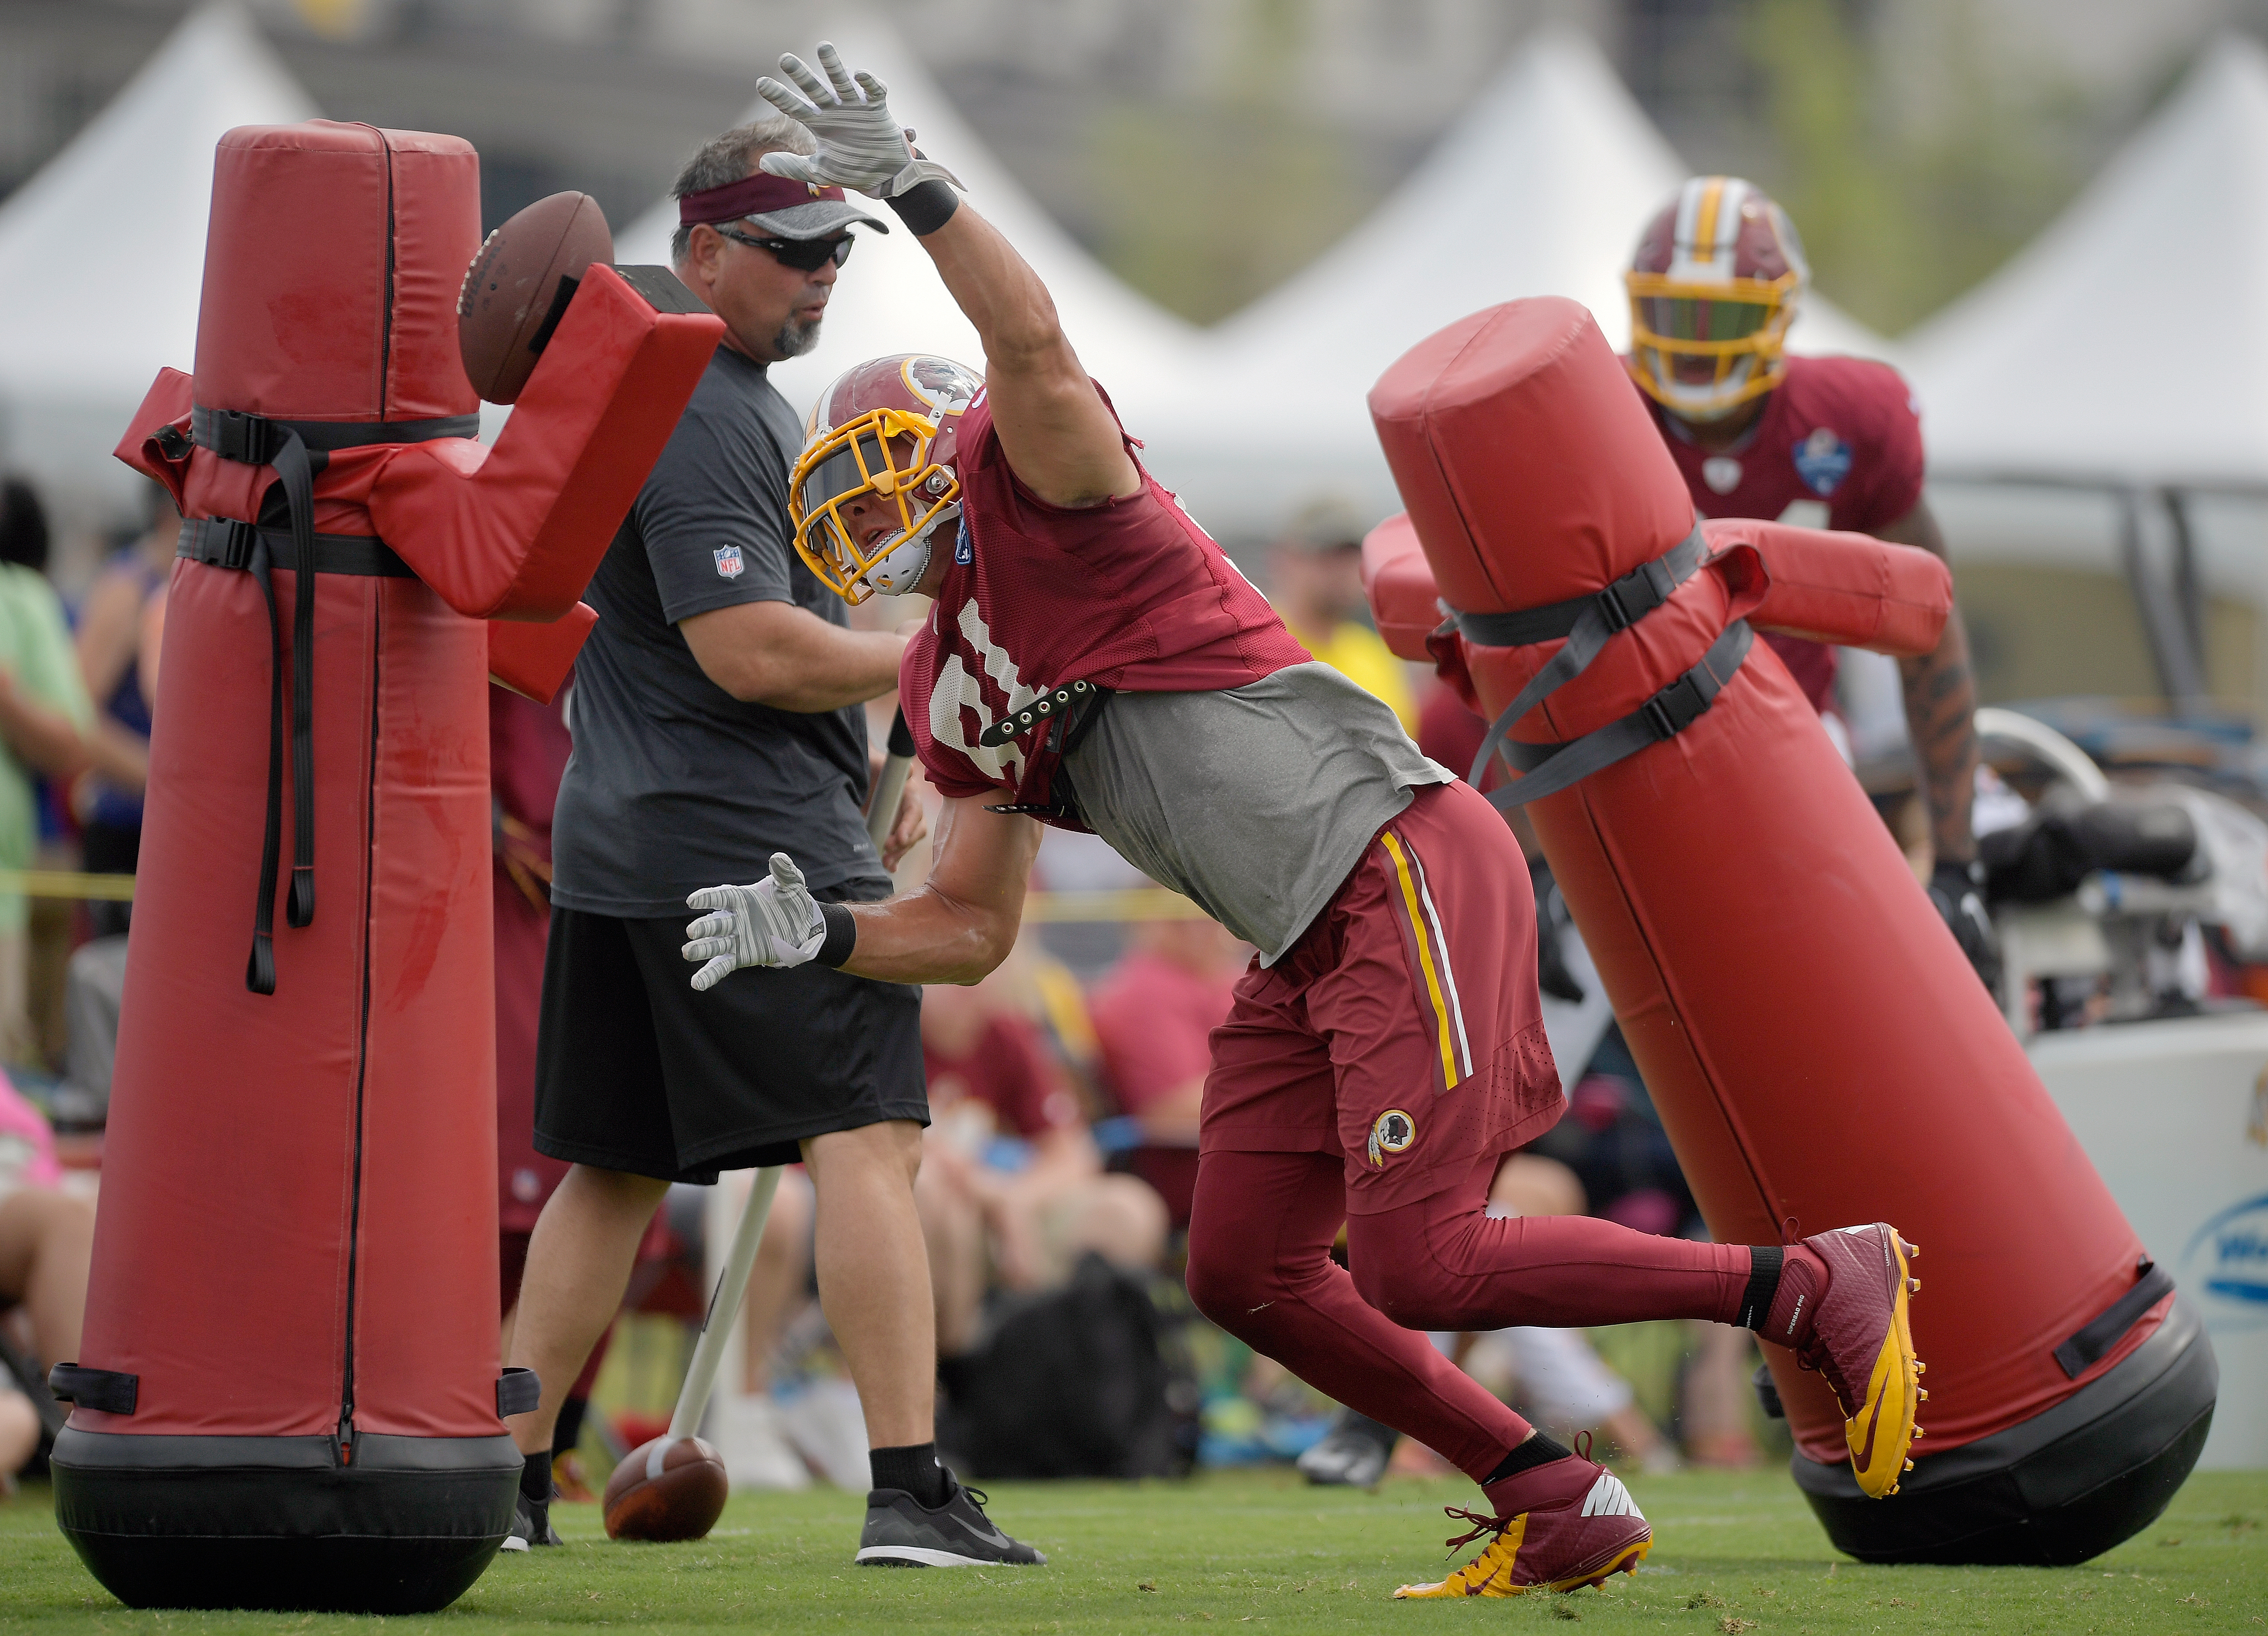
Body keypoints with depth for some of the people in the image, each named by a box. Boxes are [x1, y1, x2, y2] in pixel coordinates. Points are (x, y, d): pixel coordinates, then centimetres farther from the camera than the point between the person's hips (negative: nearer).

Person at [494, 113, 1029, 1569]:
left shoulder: (700, 395, 21)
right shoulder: (700, 414, -13)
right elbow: (750, 651, -20)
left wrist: (876, 776, 21)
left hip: (620, 846, 11)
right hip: (753, 841, -11)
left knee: (610, 1167, 13)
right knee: (867, 1137, -12)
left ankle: (507, 1474, 14)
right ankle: (911, 1492, -18)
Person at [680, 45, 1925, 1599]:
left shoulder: (1031, 495, -2)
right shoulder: (954, 699, 23)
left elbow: (1034, 347, -25)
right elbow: (973, 929, 25)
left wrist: (911, 183, -31)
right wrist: (822, 937, 10)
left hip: (1397, 868, -10)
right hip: (1311, 950, 10)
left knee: (1418, 1269, -15)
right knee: (1247, 1274, 7)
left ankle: (1816, 1285, -5)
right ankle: (1558, 1506, 13)